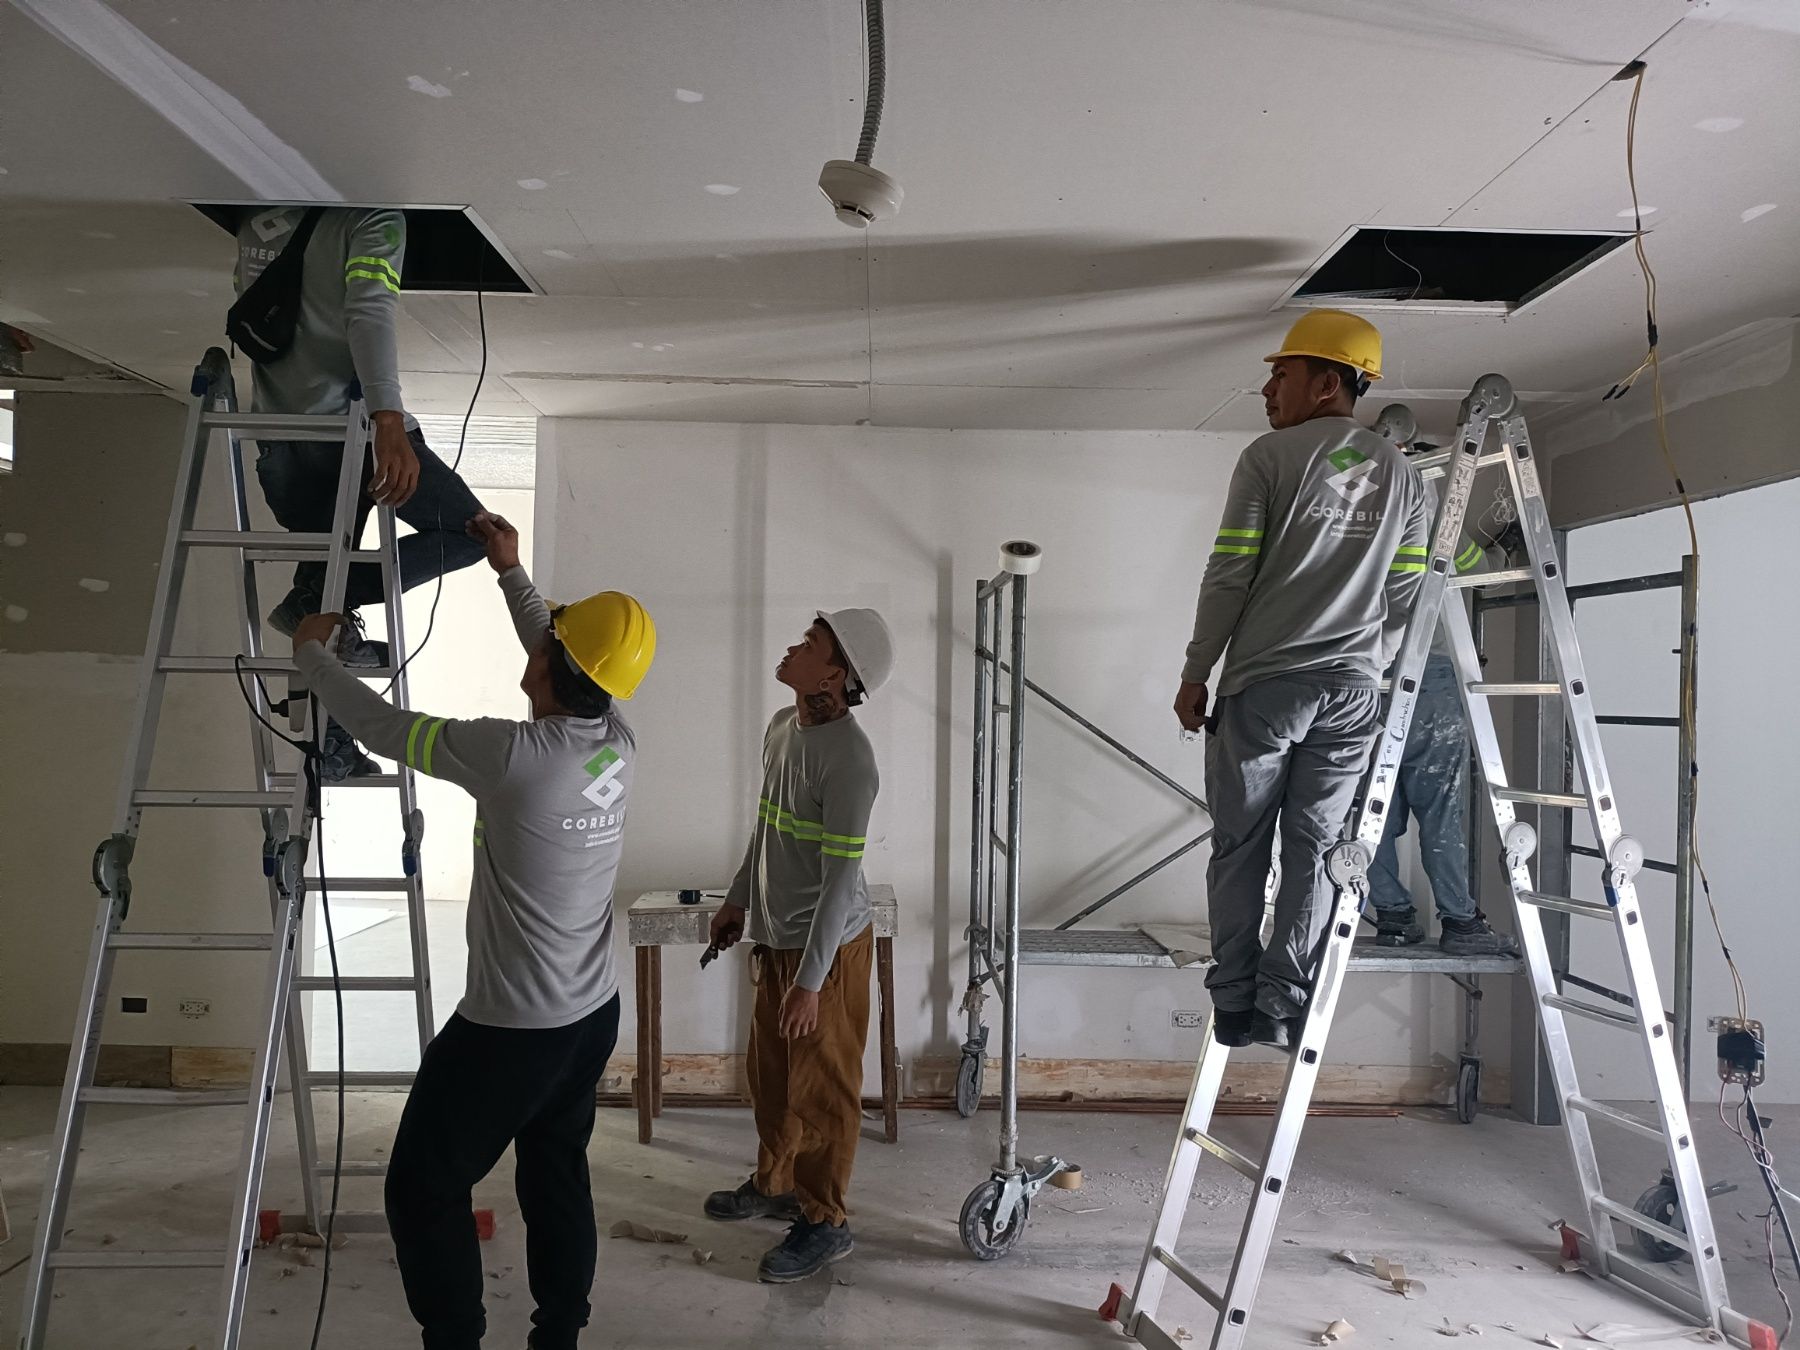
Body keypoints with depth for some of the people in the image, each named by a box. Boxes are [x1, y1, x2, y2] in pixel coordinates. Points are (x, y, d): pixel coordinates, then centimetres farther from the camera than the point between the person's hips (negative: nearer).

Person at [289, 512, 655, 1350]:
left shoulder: (510, 755, -25)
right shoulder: (619, 743, -6)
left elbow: (380, 727, -12)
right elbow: (570, 677, 14)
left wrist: (310, 651, 5)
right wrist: (510, 571, 21)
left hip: (509, 1027, -7)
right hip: (593, 1012, 7)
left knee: (424, 1186, 11)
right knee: (557, 1176, 20)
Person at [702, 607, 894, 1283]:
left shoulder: (848, 758, -25)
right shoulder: (781, 727, 2)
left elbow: (840, 876, -24)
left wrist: (810, 981, -23)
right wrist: (736, 900, 23)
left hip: (827, 945, -8)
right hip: (775, 936, 8)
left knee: (821, 1088, 7)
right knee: (769, 1070, 22)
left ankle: (826, 1222, 24)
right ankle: (775, 1183, 43)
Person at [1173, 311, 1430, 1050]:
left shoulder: (1270, 456, -5)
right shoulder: (1402, 473, 11)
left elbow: (1229, 575, -8)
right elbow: (1403, 597, 10)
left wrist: (1194, 674, 0)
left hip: (1263, 682, -4)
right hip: (1352, 689, 4)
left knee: (1240, 848, 6)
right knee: (1313, 850, 9)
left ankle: (1234, 1005, 10)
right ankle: (1283, 1006, 11)